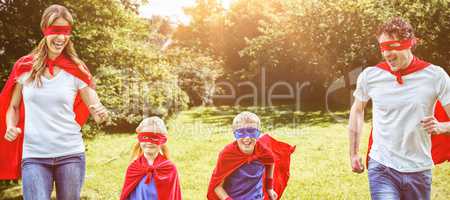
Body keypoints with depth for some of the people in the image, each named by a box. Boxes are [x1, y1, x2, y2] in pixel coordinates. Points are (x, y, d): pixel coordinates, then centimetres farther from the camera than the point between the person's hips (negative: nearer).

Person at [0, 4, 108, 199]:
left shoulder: (76, 70, 0)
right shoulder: (24, 67, 2)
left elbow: (97, 111, 1)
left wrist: (102, 114, -22)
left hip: (70, 154, 0)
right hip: (33, 155, 0)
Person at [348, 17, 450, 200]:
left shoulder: (435, 75, -7)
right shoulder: (370, 75, -5)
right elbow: (357, 111, 12)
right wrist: (353, 154, 11)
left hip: (419, 171, 1)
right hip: (381, 168, -1)